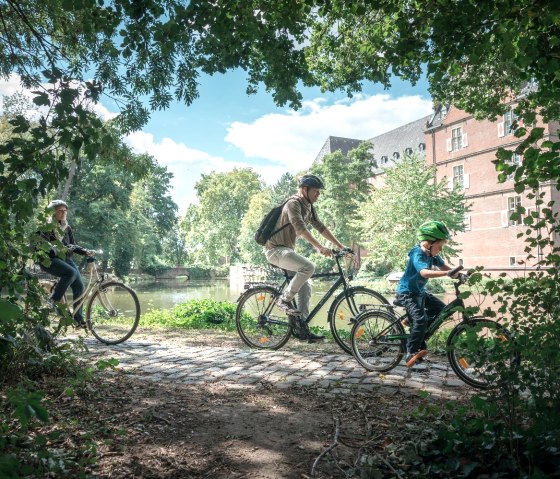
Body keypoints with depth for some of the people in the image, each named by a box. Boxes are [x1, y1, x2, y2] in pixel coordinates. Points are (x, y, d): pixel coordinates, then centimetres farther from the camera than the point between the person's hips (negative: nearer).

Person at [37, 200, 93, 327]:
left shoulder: (67, 228, 15)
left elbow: (73, 245, 14)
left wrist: (85, 251, -3)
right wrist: (57, 249, -32)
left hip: (65, 259, 6)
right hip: (50, 259, -6)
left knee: (79, 286, -9)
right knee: (71, 272, -34)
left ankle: (78, 318, 0)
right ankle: (54, 300, -17)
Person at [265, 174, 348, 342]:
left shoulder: (308, 207, 11)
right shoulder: (293, 204, -17)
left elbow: (321, 227, 12)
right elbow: (300, 228, -31)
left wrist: (340, 246, 7)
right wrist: (320, 247, -38)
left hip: (286, 250, 10)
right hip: (275, 249, -9)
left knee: (305, 287, 5)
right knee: (308, 267, -28)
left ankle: (303, 328, 10)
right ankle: (284, 299, -12)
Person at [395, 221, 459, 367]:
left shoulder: (432, 255, 3)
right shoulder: (418, 254, -24)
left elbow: (444, 266, 4)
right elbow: (424, 272, -41)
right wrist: (448, 273, -48)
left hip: (419, 291, 9)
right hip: (407, 292, -9)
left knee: (442, 309, 9)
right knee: (420, 319, -25)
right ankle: (411, 353, -17)